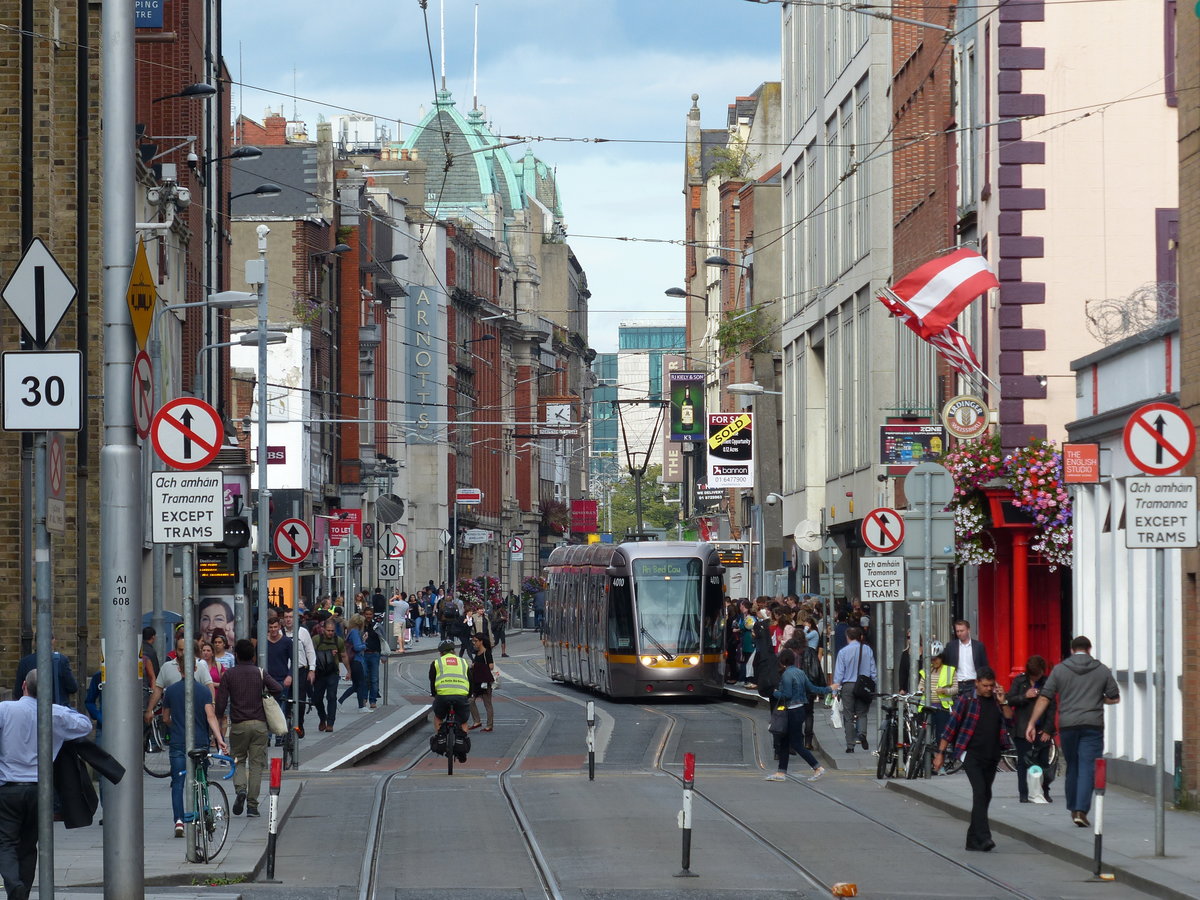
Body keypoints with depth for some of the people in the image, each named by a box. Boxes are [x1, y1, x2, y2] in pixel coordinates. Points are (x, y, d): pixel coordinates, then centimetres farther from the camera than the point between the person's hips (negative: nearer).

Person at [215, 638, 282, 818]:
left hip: (238, 725, -1)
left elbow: (220, 705, -4)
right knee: (256, 764, 5)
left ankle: (240, 789, -14)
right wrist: (265, 697, 7)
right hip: (259, 724, 1)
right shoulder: (260, 673, 2)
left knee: (238, 760, 14)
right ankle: (252, 805, 1)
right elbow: (278, 689, -13)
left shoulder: (228, 675, 0)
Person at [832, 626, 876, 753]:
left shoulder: (843, 652, -5)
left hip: (848, 685, -1)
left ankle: (850, 746, 5)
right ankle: (862, 733, -16)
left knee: (848, 716, 5)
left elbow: (839, 672, -5)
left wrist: (835, 689, 0)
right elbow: (873, 670, 4)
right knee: (862, 713, 13)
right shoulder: (868, 650, 0)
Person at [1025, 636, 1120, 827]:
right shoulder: (1102, 670, 5)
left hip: (1067, 725, 1)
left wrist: (1032, 723, 3)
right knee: (1087, 768, -4)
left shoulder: (1060, 670, 4)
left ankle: (1073, 808, 20)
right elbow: (1114, 698, 9)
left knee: (1072, 767, 15)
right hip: (1093, 725, -1)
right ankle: (1081, 810, -14)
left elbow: (1044, 698, 0)